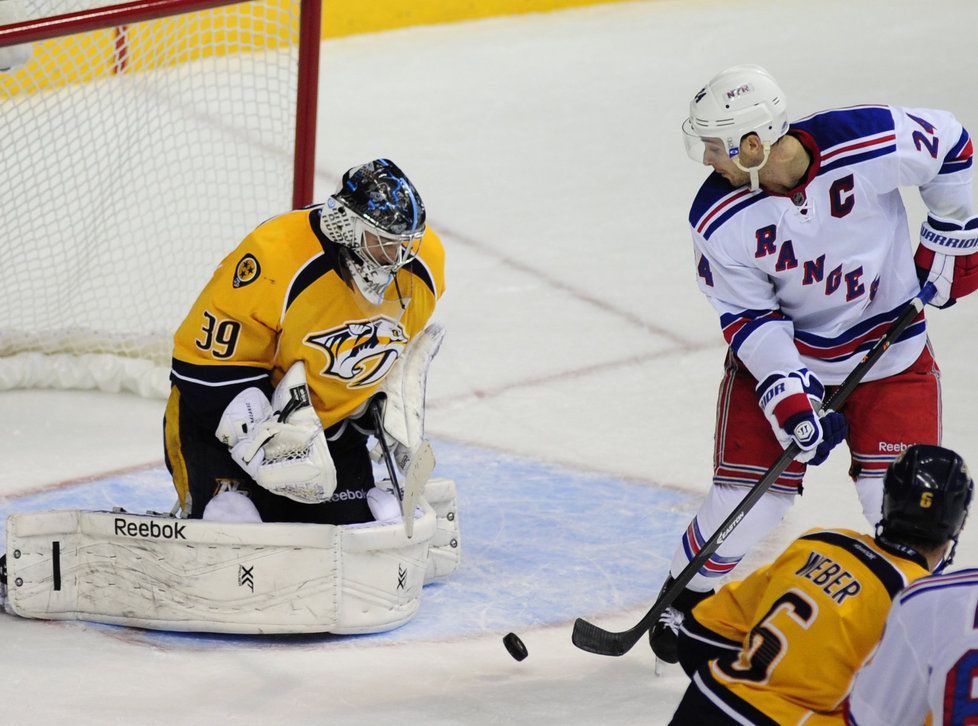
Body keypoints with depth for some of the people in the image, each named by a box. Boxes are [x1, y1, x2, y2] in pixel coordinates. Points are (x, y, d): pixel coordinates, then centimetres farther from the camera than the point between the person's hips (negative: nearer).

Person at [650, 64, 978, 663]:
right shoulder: (719, 220, -22)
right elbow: (748, 317, -13)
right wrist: (791, 396, -23)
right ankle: (685, 600, 24)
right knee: (751, 491, -3)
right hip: (780, 347, 0)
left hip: (889, 346, 0)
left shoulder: (874, 145, -28)